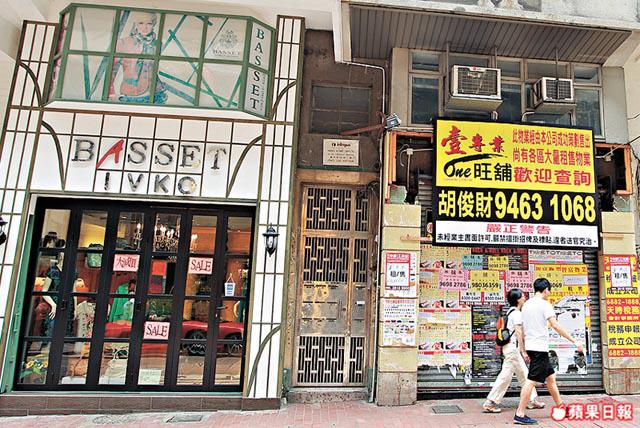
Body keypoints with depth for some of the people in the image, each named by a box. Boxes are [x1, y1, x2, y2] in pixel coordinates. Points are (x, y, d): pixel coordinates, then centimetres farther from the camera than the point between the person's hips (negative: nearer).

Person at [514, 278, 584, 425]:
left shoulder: (526, 304, 14)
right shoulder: (544, 304, -9)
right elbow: (556, 326, -16)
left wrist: (524, 350, 20)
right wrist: (574, 341, -9)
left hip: (531, 347, 9)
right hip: (540, 348, -9)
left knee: (550, 377, 21)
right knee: (531, 380, -8)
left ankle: (560, 407, 33)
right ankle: (520, 414, -8)